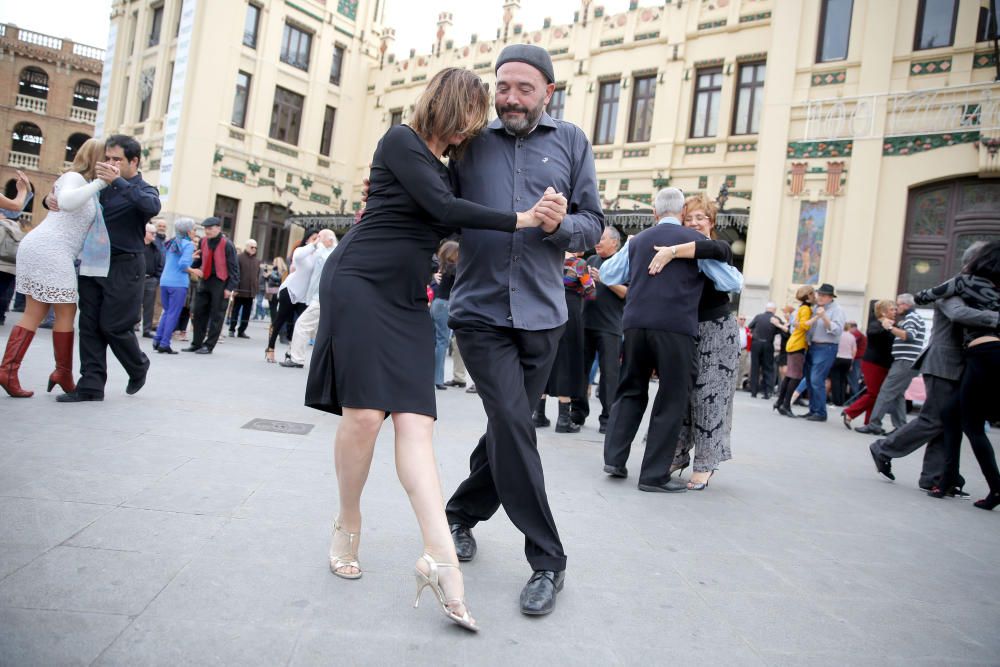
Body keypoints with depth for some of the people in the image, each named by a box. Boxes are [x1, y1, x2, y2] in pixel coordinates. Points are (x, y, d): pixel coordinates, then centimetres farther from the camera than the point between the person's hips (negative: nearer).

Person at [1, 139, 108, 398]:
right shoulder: (75, 177, -7)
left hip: (41, 250, 10)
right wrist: (100, 182, -26)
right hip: (51, 251, -9)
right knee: (66, 312, -2)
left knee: (34, 314, 6)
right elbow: (67, 202, -28)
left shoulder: (85, 183, 21)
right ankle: (64, 373, 5)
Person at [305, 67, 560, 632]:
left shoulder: (446, 166, 20)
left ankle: (441, 557, -14)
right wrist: (519, 220, -12)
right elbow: (443, 209, -15)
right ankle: (349, 527, 14)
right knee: (365, 412, -10)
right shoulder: (402, 141, -2)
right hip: (360, 284, -6)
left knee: (415, 421, -6)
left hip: (408, 300, 7)